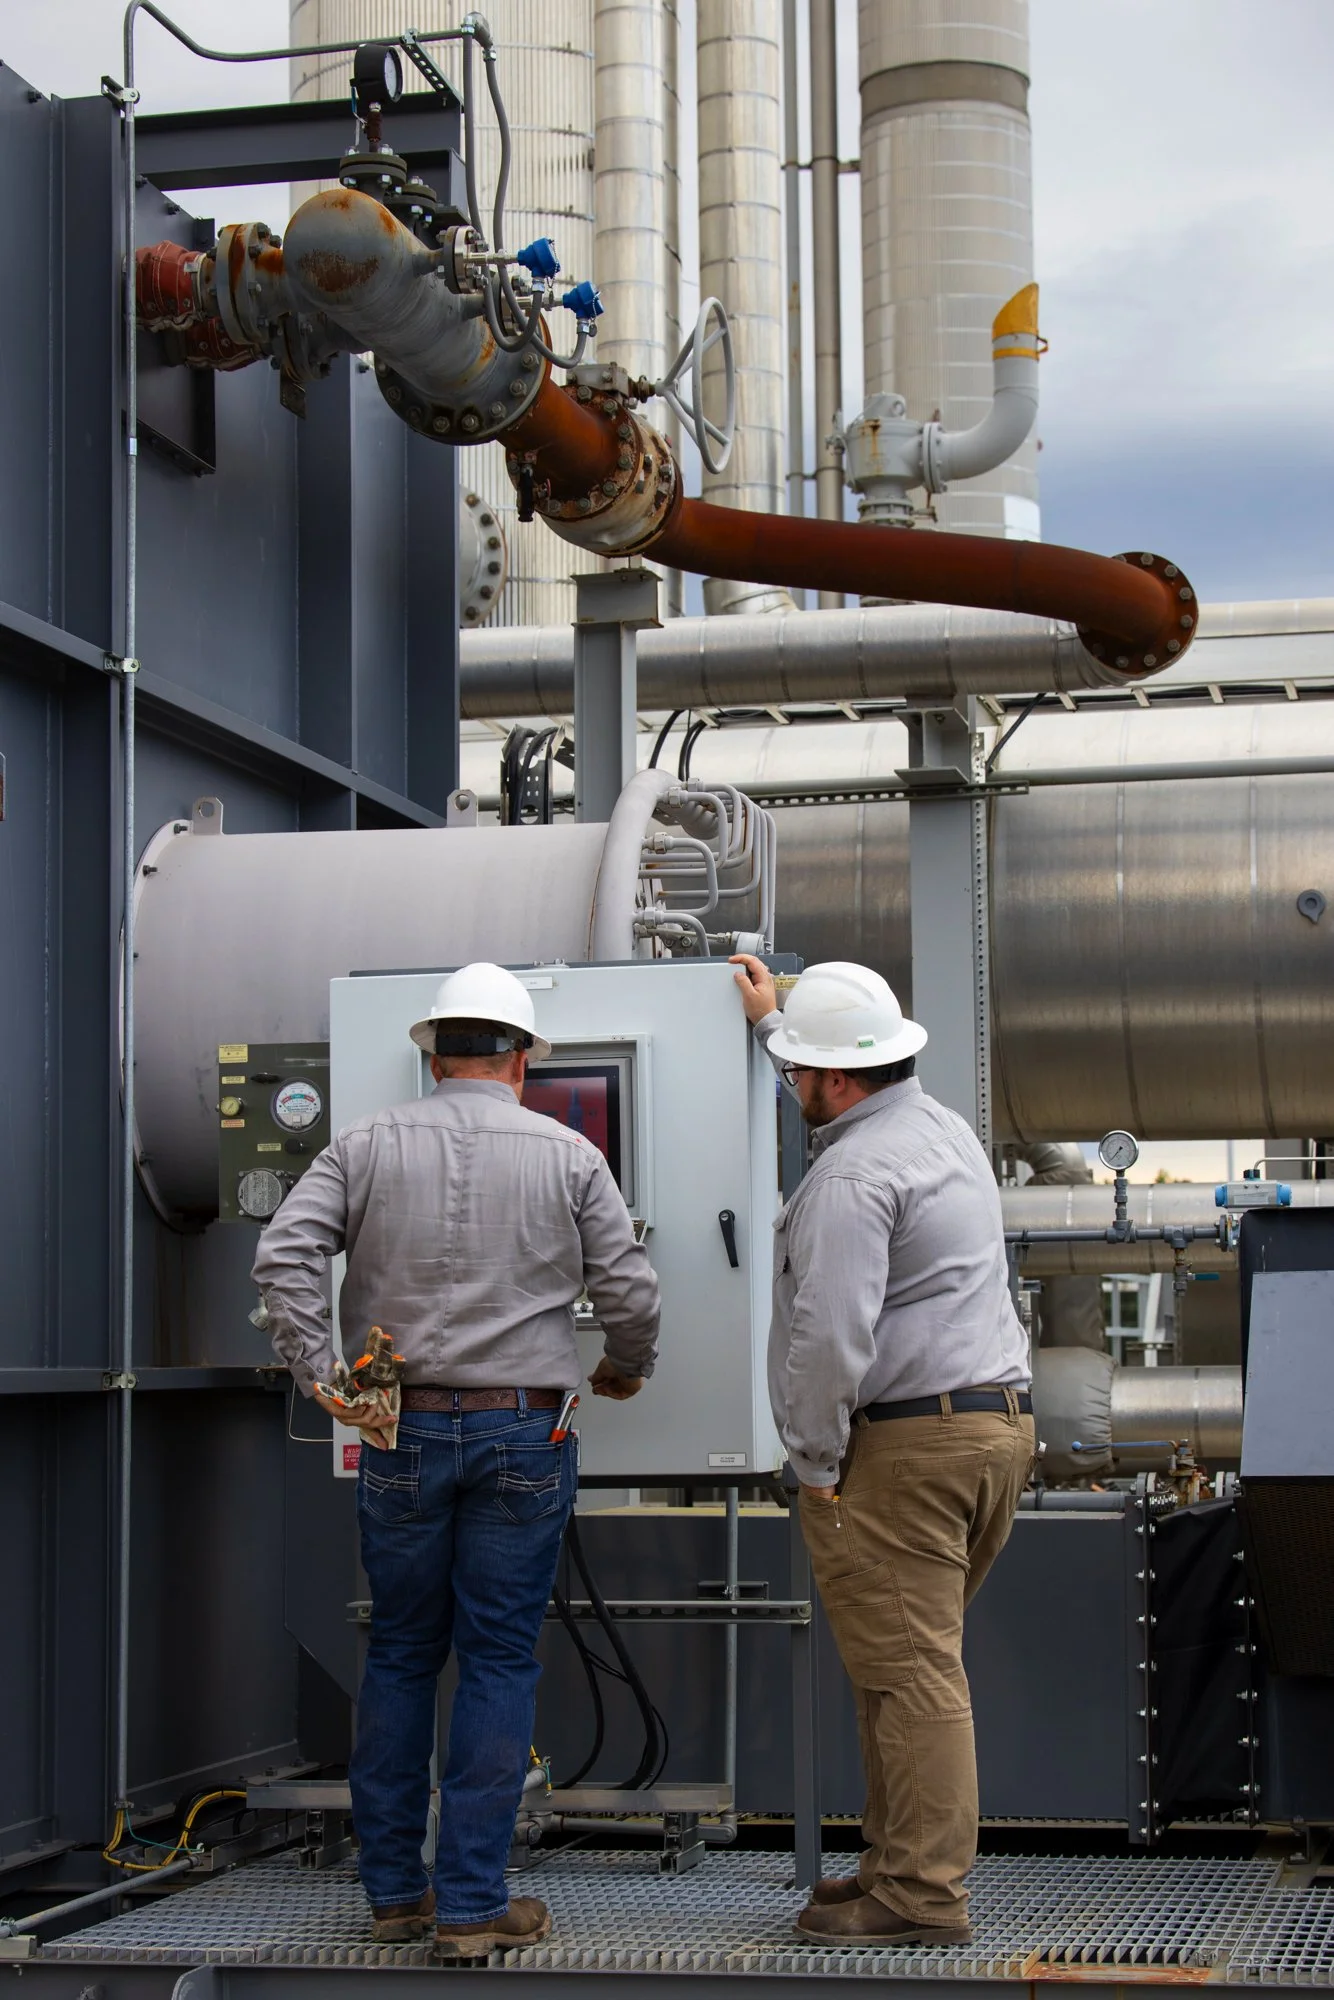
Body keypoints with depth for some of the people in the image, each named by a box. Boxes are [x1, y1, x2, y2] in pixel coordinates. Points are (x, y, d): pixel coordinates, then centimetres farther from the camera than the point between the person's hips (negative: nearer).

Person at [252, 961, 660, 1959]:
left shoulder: (368, 1145, 3)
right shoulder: (568, 1156, 0)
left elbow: (284, 1254, -8)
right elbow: (630, 1288, 0)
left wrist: (321, 1373, -3)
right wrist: (627, 1370, 18)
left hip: (401, 1433, 2)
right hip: (522, 1435, -2)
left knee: (401, 1654, 12)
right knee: (500, 1659, 4)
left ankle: (394, 1889, 19)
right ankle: (472, 1903, 5)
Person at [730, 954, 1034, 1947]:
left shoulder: (852, 1175, -15)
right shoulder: (943, 1124, 14)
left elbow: (831, 1334, -23)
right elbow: (850, 1093, 38)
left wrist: (816, 1463, -12)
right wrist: (773, 1018, 47)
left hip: (903, 1444, -10)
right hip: (1001, 1419, 10)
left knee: (908, 1670, -6)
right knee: (921, 1661, 15)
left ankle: (923, 1894, -3)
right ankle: (900, 1859, 22)